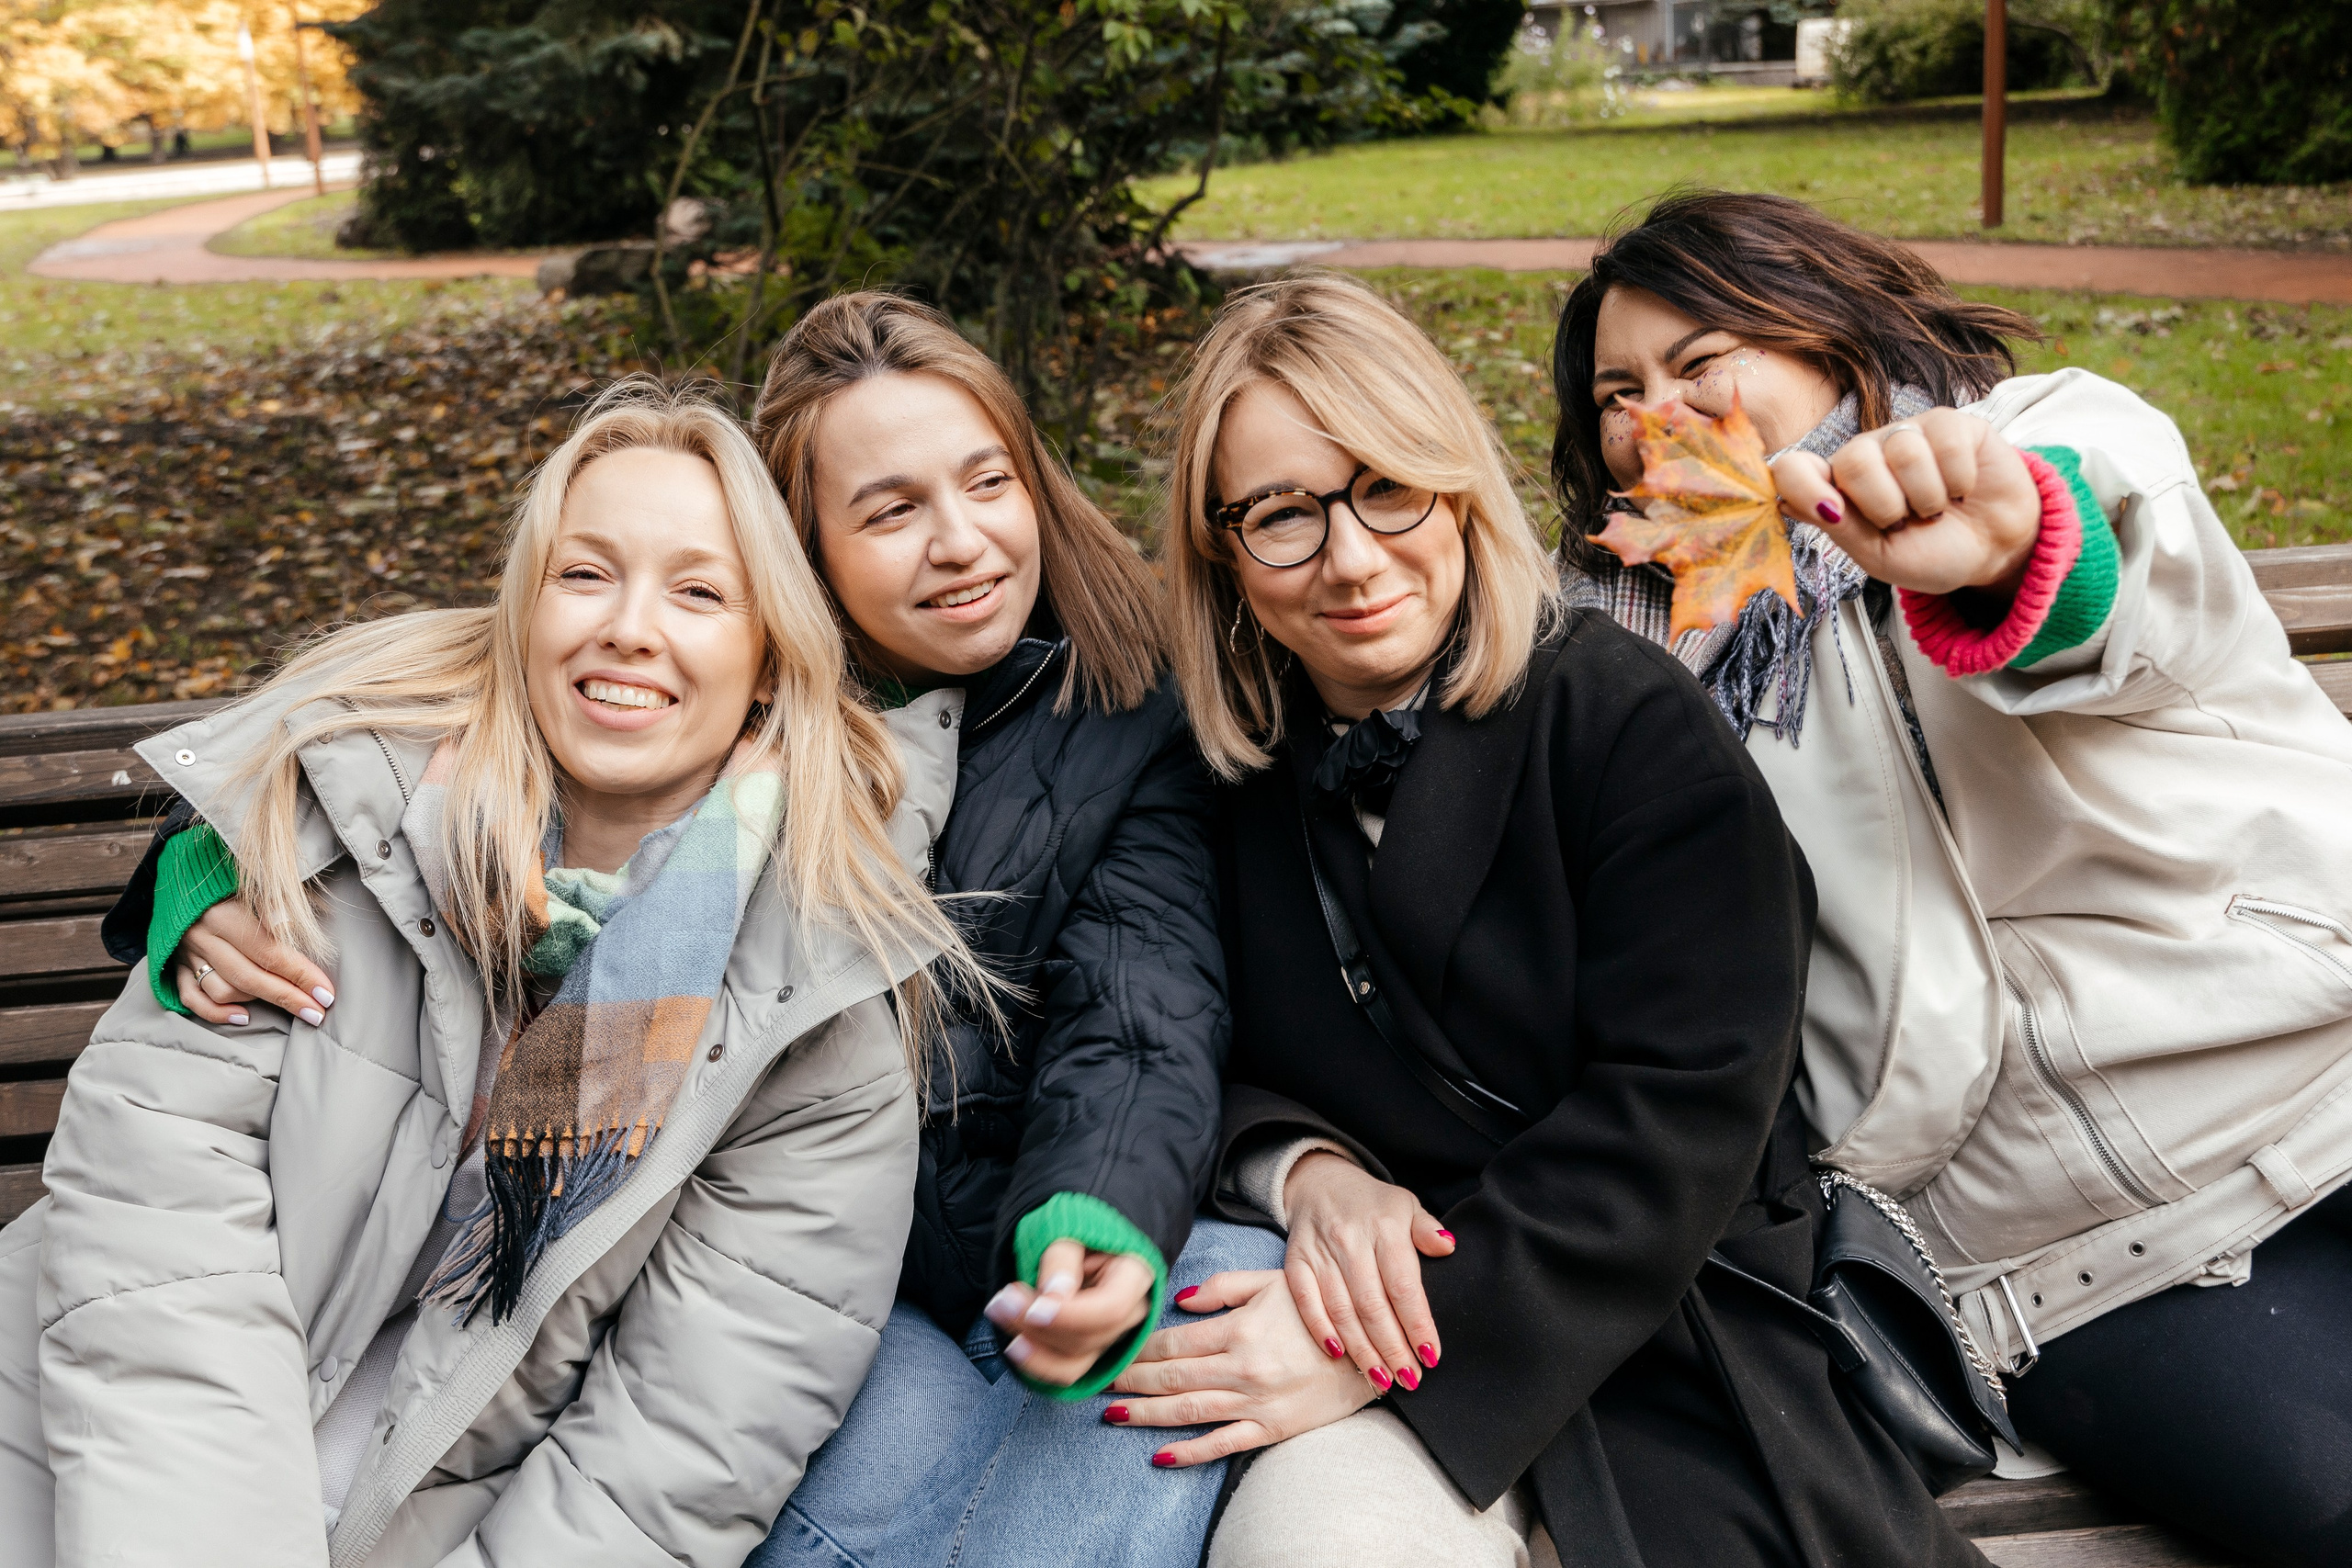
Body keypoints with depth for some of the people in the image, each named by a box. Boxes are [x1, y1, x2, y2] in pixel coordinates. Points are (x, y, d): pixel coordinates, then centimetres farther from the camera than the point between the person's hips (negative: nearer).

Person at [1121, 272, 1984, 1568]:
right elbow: (1206, 1068, 11)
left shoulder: (1630, 719, -9)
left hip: (1645, 1328, -3)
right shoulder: (1235, 772, 5)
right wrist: (1307, 1170, -13)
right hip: (1378, 1304, 4)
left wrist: (1392, 1345, -22)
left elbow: (1684, 1110, -16)